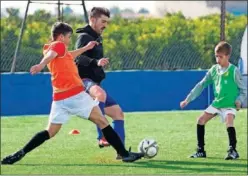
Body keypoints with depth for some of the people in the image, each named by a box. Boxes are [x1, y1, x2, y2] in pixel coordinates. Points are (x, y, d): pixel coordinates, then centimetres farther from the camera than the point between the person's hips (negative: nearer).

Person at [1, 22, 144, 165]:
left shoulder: (50, 48, 19)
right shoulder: (59, 45, -5)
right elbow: (51, 55, -28)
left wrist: (86, 48, 46)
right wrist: (41, 65, -48)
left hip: (59, 98, 8)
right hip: (76, 94, -8)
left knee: (51, 132, 13)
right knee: (102, 122, 0)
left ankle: (20, 153, 2)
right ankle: (124, 153, -1)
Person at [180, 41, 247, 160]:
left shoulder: (234, 71, -12)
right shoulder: (214, 70, 2)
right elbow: (201, 85, 6)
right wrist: (188, 99, 2)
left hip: (230, 105, -6)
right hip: (216, 103, 6)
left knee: (229, 122, -30)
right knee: (201, 120, -1)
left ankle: (233, 151, -17)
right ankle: (200, 151, 8)